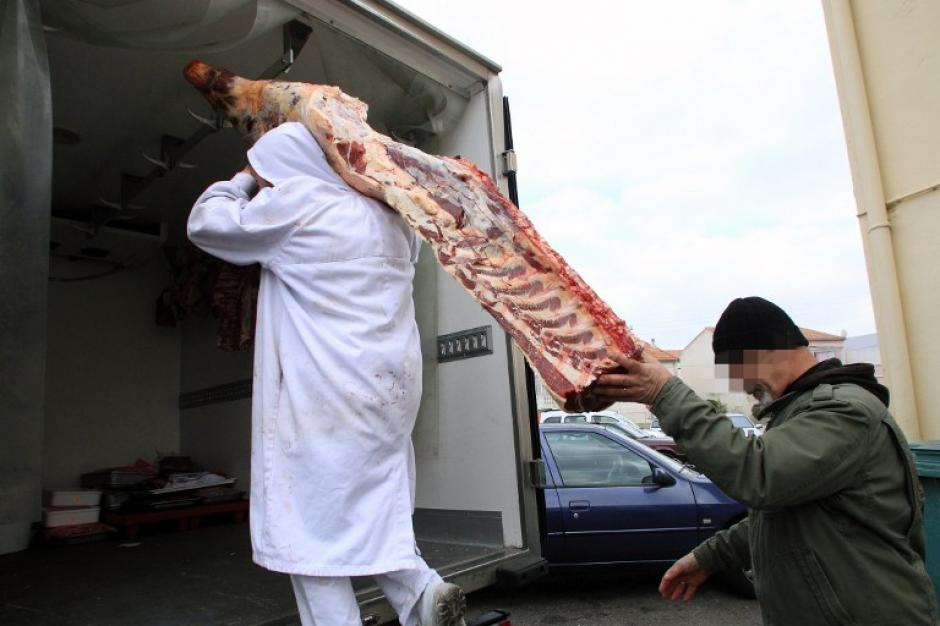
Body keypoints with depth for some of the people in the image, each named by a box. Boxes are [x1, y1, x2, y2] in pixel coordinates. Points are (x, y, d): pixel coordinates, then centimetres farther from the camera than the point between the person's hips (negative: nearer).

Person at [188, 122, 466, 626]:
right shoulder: (382, 215, 15)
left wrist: (241, 181, 21)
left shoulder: (294, 201, -6)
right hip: (389, 389, 8)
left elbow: (206, 224, 3)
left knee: (311, 522, 4)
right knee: (365, 509, 18)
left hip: (324, 394, -8)